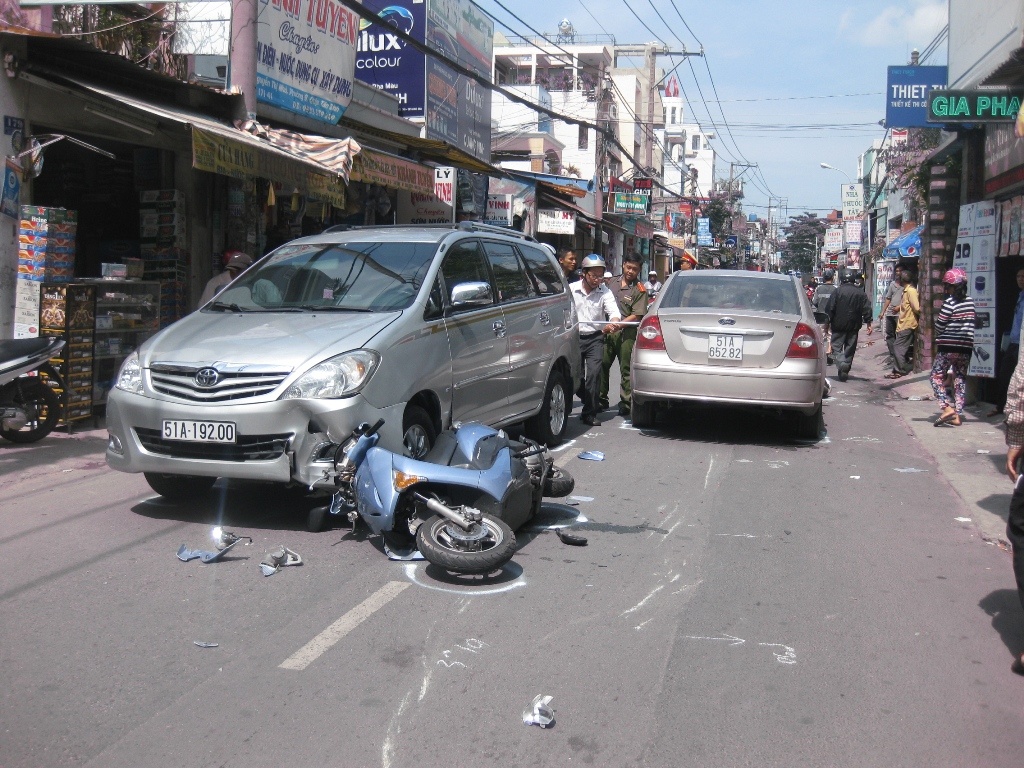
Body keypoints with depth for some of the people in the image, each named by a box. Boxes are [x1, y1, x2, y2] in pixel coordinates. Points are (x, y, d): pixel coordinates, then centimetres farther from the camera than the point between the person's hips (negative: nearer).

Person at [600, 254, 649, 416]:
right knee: (602, 365, 4)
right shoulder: (613, 283, 14)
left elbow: (637, 316, -9)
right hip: (608, 332, 5)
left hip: (626, 334, -5)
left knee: (625, 369, 0)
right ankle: (601, 399, 16)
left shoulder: (639, 290, -2)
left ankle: (625, 403, 6)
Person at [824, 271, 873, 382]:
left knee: (837, 346, 1)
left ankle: (841, 365, -24)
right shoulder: (861, 293, 3)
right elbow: (867, 310, 1)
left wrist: (827, 323, 1)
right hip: (854, 326, 3)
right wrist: (868, 324, 5)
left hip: (838, 325, -3)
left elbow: (829, 309, -6)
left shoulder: (837, 291, -5)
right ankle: (846, 370, 13)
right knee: (850, 349, 10)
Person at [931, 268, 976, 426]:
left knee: (937, 376, 4)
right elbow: (970, 324, 12)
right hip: (966, 348, 6)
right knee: (960, 379, 11)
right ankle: (958, 415, 9)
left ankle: (946, 407, -13)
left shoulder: (950, 302, -13)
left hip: (948, 347, -6)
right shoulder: (970, 301, 7)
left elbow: (939, 325, -11)